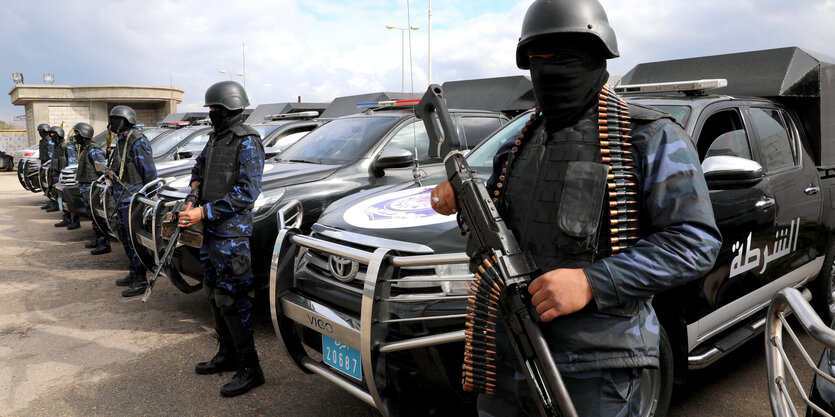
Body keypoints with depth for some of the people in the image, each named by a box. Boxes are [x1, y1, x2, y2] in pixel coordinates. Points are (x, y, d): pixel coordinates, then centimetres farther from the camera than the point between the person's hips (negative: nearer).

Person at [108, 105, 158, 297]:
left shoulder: (137, 141, -14)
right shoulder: (121, 141, 15)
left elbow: (149, 171, -17)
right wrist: (112, 172, 8)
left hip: (133, 196, -10)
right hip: (122, 197, 10)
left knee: (135, 238, -9)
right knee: (125, 236, 16)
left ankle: (141, 281, -4)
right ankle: (134, 273, 27)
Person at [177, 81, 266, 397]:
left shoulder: (247, 142, -13)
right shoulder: (216, 138, 14)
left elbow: (247, 192, -21)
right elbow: (200, 166, 33)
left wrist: (203, 213, -21)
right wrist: (196, 187, 11)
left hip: (232, 234, -9)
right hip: (211, 231, 9)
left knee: (231, 299, -7)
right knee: (214, 294, 16)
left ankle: (250, 369, 4)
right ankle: (227, 355, 30)